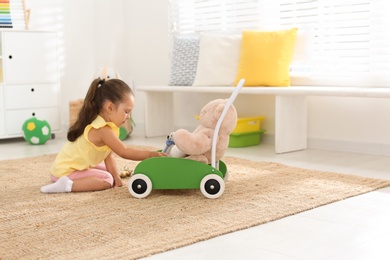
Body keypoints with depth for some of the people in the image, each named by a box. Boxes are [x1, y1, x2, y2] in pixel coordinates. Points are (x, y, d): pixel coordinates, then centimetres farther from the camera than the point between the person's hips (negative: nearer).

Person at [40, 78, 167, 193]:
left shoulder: (101, 123, 7)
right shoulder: (103, 130, -25)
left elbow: (109, 155, 6)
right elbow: (124, 152, -27)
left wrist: (115, 175, -3)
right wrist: (150, 154, -25)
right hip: (65, 171, -10)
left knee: (107, 171, 19)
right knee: (107, 179, -17)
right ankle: (69, 185, -21)